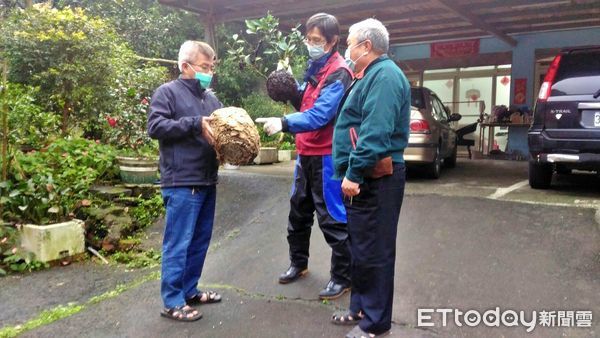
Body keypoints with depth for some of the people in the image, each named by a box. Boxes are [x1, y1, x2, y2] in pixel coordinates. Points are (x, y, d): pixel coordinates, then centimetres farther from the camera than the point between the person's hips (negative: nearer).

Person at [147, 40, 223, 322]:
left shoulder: (210, 98, 17)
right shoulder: (168, 92, -2)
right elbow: (155, 126, -13)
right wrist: (195, 124, -18)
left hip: (207, 182, 8)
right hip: (181, 183, -7)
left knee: (200, 241, 15)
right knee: (178, 244, -1)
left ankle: (189, 290, 30)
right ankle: (172, 302, 10)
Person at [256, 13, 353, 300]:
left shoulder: (338, 73, -16)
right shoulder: (315, 66, 11)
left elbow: (320, 114, -27)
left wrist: (284, 123, -39)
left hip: (326, 156, -9)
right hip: (306, 153, 9)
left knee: (332, 218, 0)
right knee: (298, 211, 18)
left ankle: (343, 277, 15)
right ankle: (298, 263, 36)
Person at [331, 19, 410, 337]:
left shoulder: (385, 75, -15)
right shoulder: (370, 75, 19)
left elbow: (375, 133, -25)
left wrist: (354, 173, -24)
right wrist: (350, 172, 21)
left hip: (376, 179, -11)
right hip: (363, 177, 11)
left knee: (374, 251, -1)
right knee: (361, 248, 18)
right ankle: (360, 307, 31)